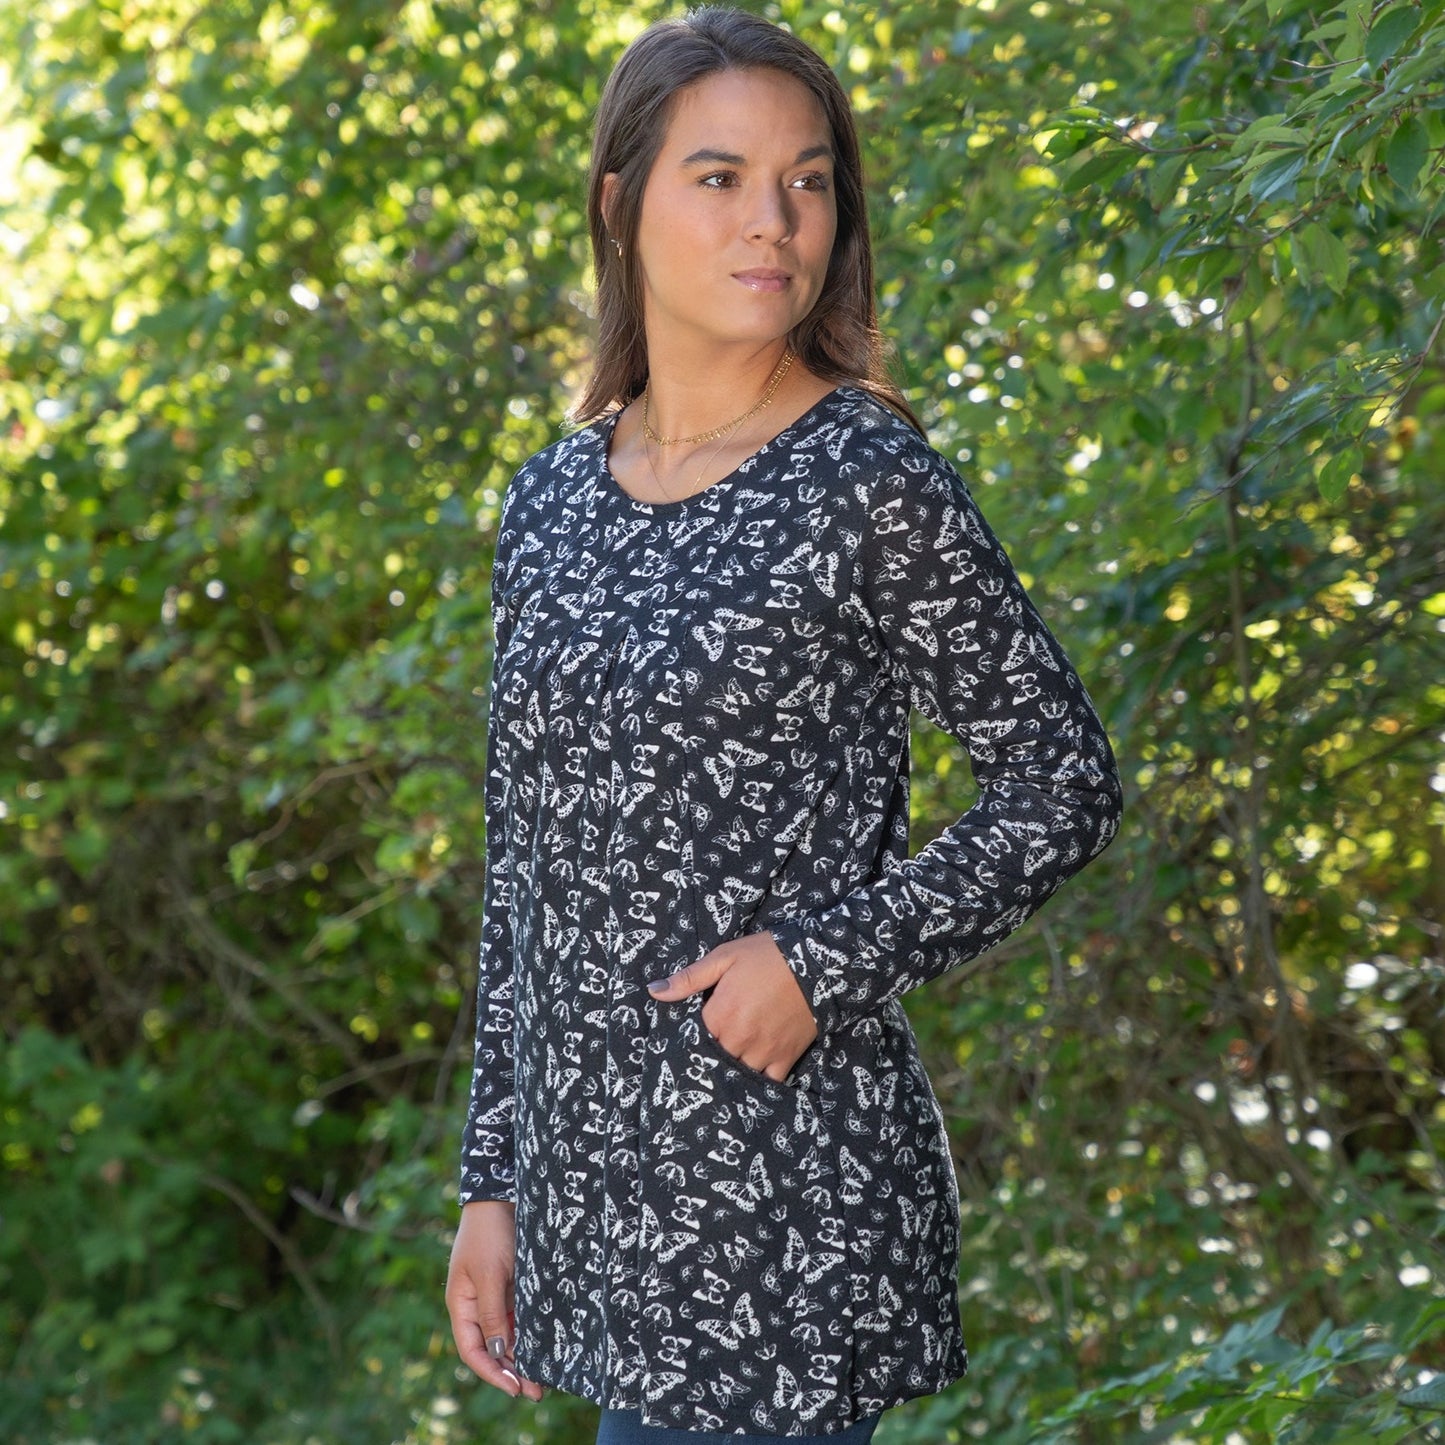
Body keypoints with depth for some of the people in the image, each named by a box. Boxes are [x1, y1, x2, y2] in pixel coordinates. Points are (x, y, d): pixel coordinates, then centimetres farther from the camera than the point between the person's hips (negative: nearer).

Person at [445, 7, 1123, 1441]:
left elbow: (1063, 785, -4)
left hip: (782, 1195, -6)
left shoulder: (870, 483, -7)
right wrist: (494, 1179, 12)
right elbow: (524, 865, 14)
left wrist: (823, 956, -15)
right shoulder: (552, 501, 9)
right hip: (595, 1184, 6)